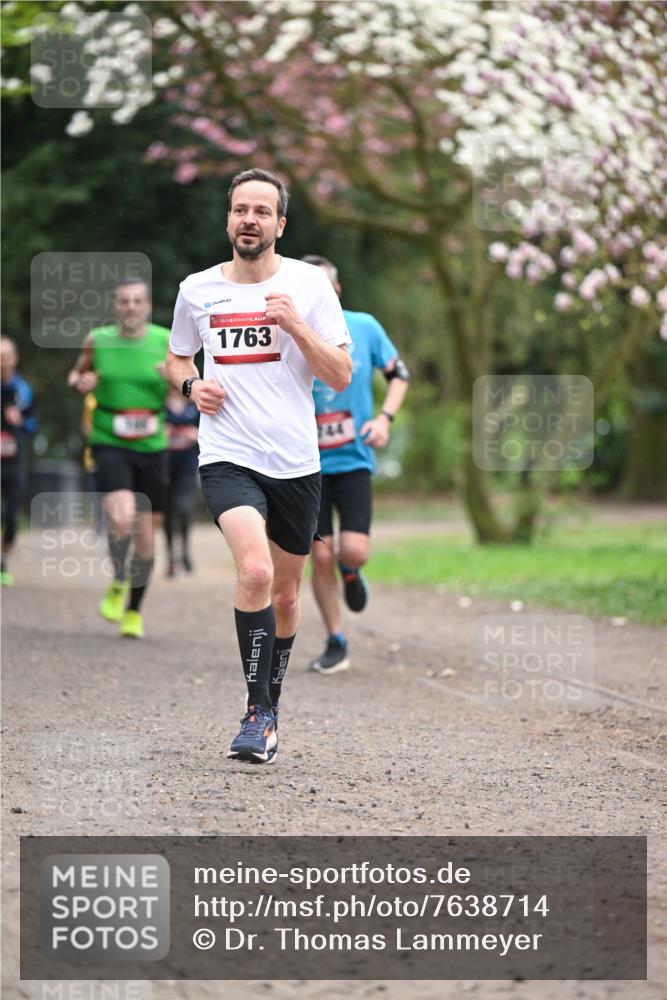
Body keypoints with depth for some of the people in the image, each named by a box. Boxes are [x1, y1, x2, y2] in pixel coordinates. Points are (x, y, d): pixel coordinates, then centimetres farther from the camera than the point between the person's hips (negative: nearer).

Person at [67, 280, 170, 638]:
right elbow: (76, 374, 16)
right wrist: (80, 382, -7)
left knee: (146, 534, 6)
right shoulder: (97, 340, 0)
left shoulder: (166, 342, -1)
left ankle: (133, 611, 25)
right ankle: (118, 583, 2)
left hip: (151, 448, 2)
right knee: (121, 518, -26)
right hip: (109, 446, -2)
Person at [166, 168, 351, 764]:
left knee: (285, 594, 13)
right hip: (228, 459, -1)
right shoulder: (197, 290, 5)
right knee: (255, 570, -25)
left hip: (296, 463, 1)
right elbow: (177, 357, 23)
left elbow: (341, 377, -3)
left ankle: (270, 704, 35)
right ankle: (258, 711, -16)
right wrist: (191, 386, 1)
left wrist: (296, 324, -16)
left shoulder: (308, 284, 0)